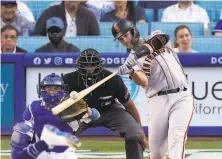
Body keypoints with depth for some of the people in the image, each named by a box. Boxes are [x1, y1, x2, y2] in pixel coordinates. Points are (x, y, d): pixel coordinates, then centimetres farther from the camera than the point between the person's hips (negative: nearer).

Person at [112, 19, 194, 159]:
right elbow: (143, 82, -10)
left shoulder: (155, 37, 13)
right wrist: (131, 71, -31)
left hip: (182, 97, -2)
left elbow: (157, 40, -14)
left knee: (176, 138, -21)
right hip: (158, 101, 2)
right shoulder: (132, 59, 9)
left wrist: (138, 52, -29)